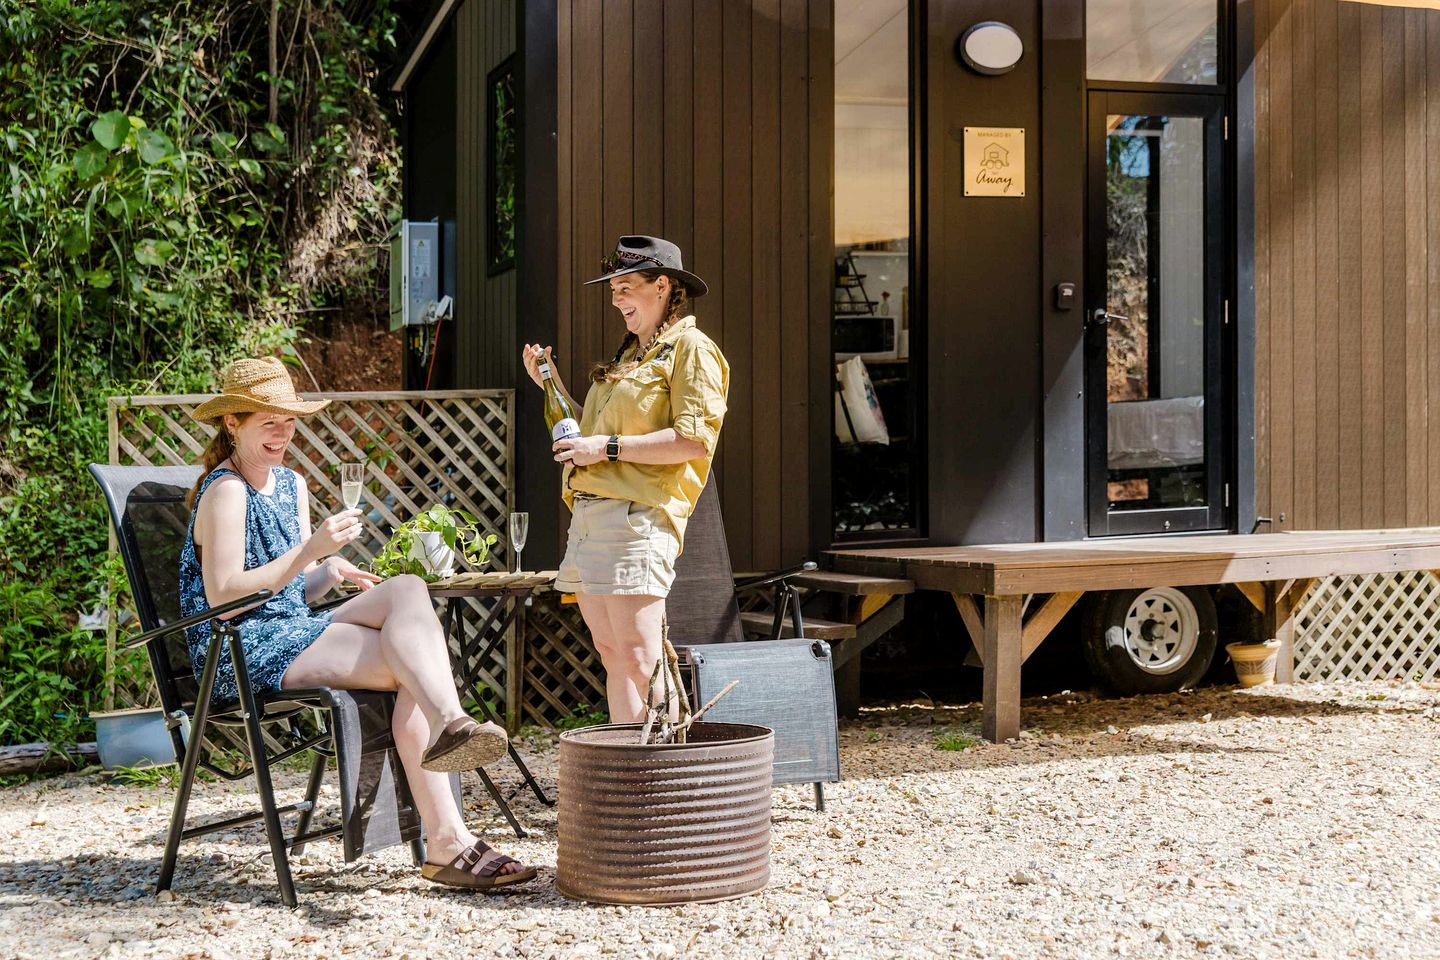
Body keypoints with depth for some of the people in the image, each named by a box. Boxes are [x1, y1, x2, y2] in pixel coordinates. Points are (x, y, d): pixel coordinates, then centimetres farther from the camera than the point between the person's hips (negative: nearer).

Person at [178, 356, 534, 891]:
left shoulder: (292, 484, 20)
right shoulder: (225, 491, -7)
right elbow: (223, 598, -17)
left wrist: (329, 574, 0)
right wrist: (309, 552, -22)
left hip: (293, 635, 8)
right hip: (243, 656, -8)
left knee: (407, 589, -22)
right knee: (412, 666, -25)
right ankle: (449, 842, -37)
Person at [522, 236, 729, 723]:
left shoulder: (690, 348, -3)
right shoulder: (630, 354, 26)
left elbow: (695, 439, -15)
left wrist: (608, 447, -15)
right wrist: (551, 383, 21)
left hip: (636, 516, -9)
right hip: (589, 513, 9)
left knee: (639, 659, -13)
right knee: (612, 656, 7)